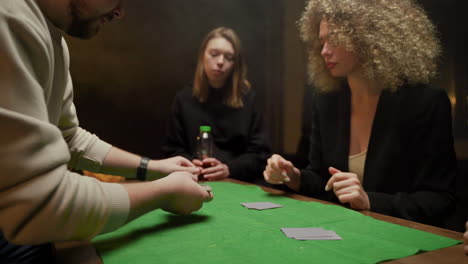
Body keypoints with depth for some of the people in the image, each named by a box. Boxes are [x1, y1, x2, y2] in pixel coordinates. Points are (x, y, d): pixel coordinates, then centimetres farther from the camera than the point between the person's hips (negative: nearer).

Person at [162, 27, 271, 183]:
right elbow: (172, 150, 10)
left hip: (240, 182, 0)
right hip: (195, 181, 1)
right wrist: (191, 164, -11)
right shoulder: (184, 98, 9)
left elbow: (260, 153, 3)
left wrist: (229, 169, -14)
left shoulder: (248, 98, 6)